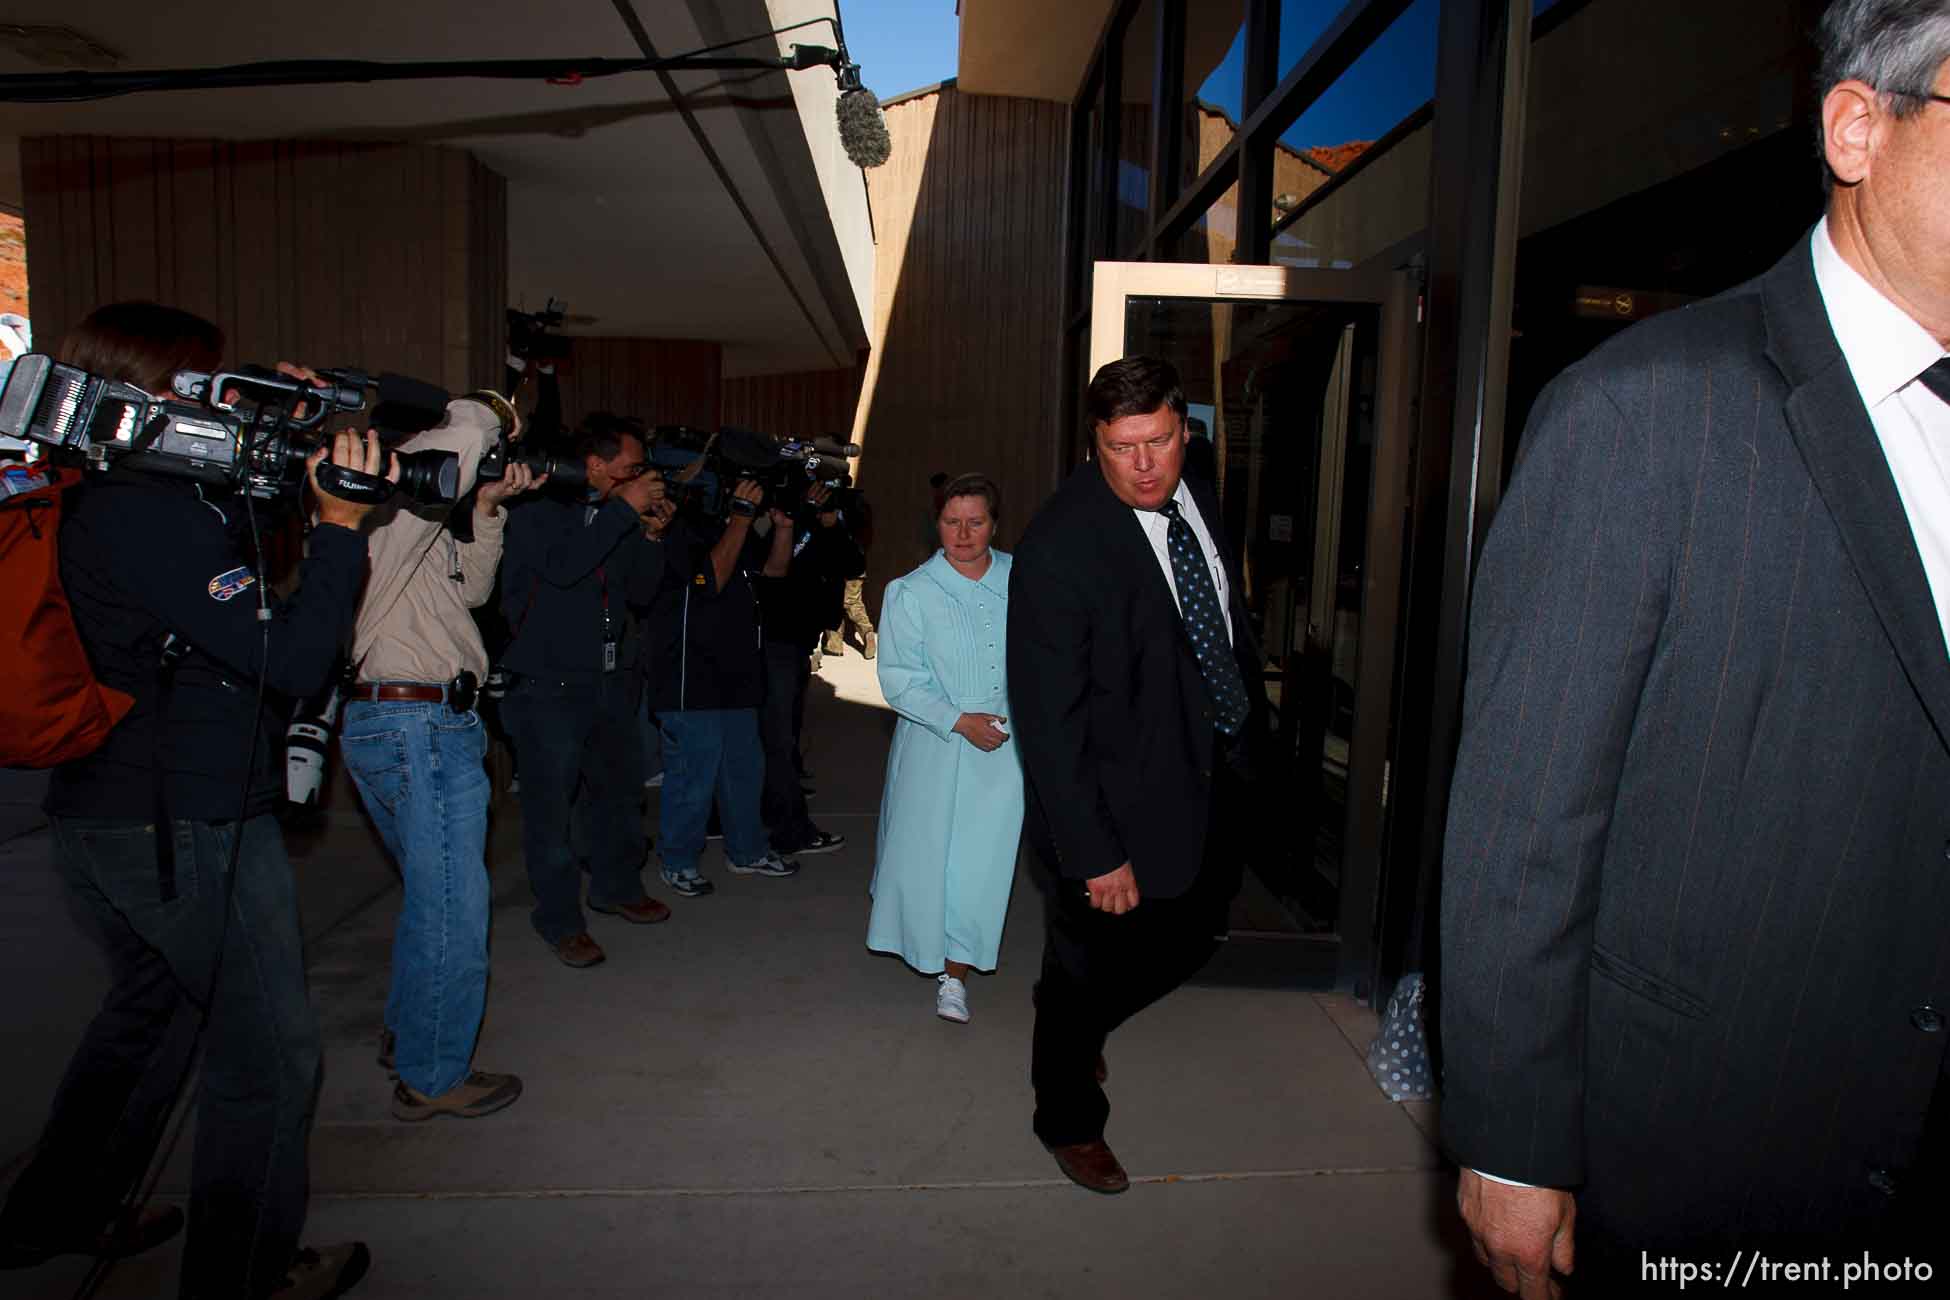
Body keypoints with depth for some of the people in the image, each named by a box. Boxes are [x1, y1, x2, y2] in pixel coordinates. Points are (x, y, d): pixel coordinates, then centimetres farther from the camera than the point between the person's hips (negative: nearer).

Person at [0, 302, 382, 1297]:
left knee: (147, 1012, 29)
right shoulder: (156, 517, -22)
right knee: (269, 1055, 6)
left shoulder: (94, 505, 8)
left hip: (100, 816, 10)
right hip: (191, 831, -10)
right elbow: (292, 661, -25)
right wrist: (341, 524, -23)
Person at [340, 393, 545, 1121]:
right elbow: (466, 431, -29)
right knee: (452, 905, -2)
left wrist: (489, 508, 13)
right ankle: (433, 1077, 11)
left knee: (433, 892, 24)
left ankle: (406, 1032, 39)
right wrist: (497, 417, -7)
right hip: (419, 723, -11)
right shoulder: (395, 502, -12)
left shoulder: (420, 516, 18)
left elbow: (471, 590, 21)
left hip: (385, 721, 11)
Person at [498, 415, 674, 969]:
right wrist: (625, 510, -23)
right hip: (548, 687, -7)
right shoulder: (536, 508, -10)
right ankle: (560, 920, 16)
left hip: (611, 680, 7)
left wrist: (651, 536, -4)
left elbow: (641, 591, 11)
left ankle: (617, 887, 38)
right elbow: (561, 566, -28)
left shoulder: (616, 513, 8)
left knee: (619, 788, 19)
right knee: (551, 807, 1)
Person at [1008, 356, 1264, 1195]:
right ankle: (1070, 1120, 39)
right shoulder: (1059, 546, -25)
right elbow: (1049, 719, -24)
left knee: (1192, 937, 23)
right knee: (1087, 972, 11)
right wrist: (1093, 854, -24)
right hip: (1124, 804, -8)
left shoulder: (1197, 499, 0)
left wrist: (1252, 730, 13)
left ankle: (1078, 1026, 51)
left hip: (1218, 782, 8)